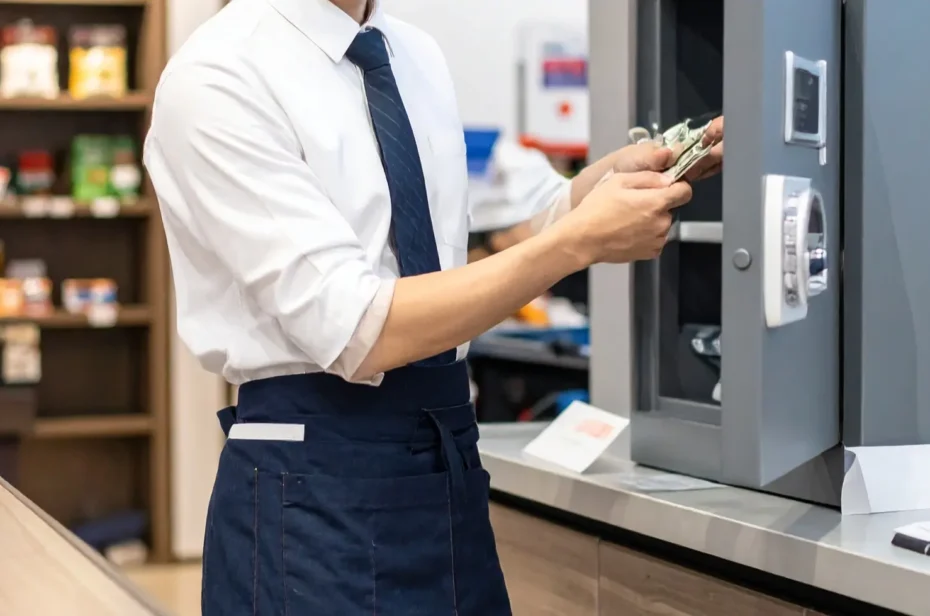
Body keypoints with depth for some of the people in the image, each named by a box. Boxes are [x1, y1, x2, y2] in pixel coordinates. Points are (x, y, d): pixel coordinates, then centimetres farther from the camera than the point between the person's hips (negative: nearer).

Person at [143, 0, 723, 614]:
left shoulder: (418, 56, 8)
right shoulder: (217, 75, -15)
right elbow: (355, 332, -22)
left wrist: (610, 178, -2)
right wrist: (579, 241, -20)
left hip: (453, 459, 7)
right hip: (316, 485, -7)